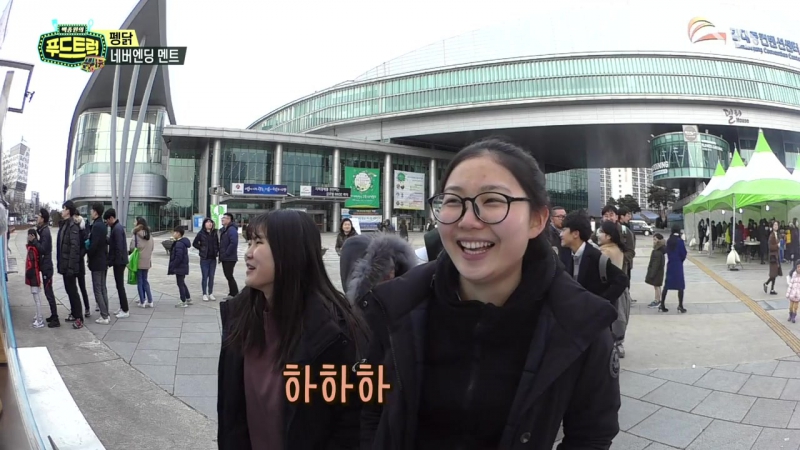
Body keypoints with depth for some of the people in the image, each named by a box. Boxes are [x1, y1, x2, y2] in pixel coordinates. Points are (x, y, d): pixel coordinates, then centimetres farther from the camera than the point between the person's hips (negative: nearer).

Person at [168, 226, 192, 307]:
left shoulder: (179, 244, -21)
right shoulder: (183, 242, 11)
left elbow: (178, 257, -25)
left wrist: (172, 267, -17)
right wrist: (173, 266, 19)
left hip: (179, 267, -10)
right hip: (183, 267, 10)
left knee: (180, 284, -1)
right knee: (182, 283, 20)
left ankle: (183, 302, 7)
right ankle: (188, 299, 27)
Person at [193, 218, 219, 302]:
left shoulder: (214, 233, 6)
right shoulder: (201, 234, -5)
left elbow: (217, 244, 15)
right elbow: (194, 243, 1)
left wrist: (217, 251, 1)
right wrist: (202, 249, -5)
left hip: (213, 258, 3)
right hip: (204, 258, -3)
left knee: (211, 277, 8)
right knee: (205, 277, 1)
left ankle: (210, 294, 17)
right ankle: (204, 294, 9)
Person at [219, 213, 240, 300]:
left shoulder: (232, 229, -16)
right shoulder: (223, 229, 15)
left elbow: (234, 243, -27)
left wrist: (226, 253, -20)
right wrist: (221, 255, 12)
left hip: (230, 258, -10)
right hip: (225, 258, 10)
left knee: (229, 276, -6)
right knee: (228, 275, 14)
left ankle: (235, 294, 1)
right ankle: (232, 293, 22)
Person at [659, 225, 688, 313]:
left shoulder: (669, 241, 3)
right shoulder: (680, 241, -11)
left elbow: (667, 252, 3)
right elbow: (683, 253, -8)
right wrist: (681, 260, 9)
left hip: (670, 264, 5)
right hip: (678, 265, -5)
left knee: (666, 285, 9)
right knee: (680, 286, 5)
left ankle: (662, 306, 10)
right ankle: (680, 306, 6)